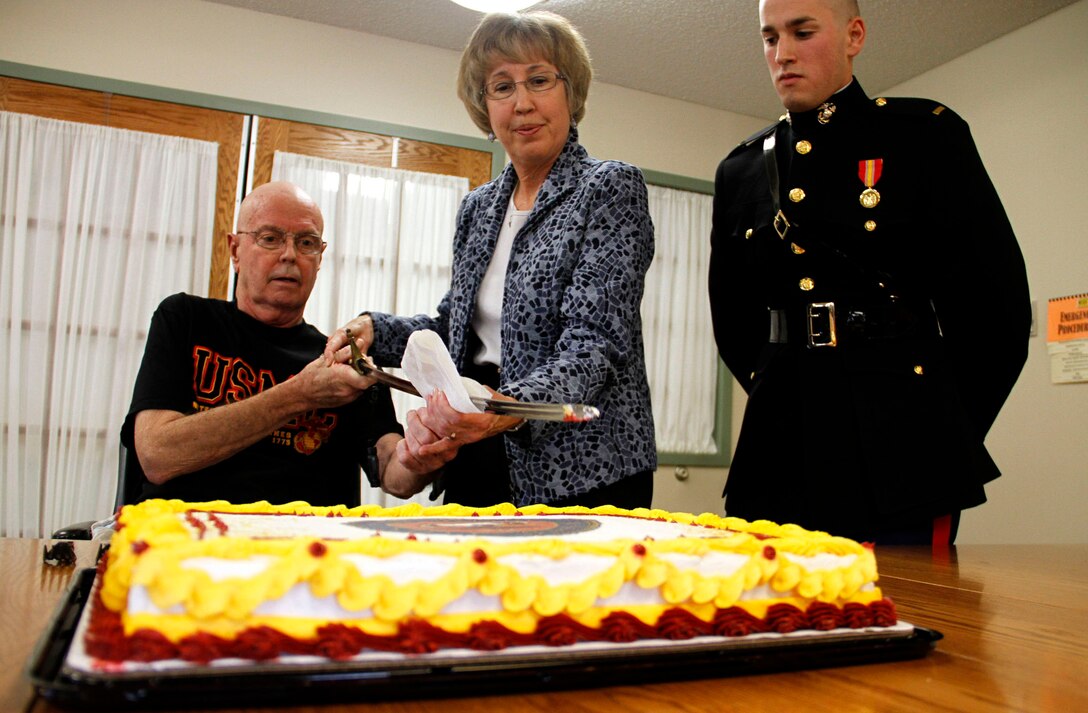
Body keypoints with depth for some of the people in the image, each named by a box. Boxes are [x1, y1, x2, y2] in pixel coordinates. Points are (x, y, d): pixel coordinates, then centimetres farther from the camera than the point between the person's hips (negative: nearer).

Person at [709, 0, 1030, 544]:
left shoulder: (925, 134, 1)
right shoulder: (741, 171, 12)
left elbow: (999, 302, 0)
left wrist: (949, 430, 4)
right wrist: (782, 391, 10)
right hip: (783, 449, 4)